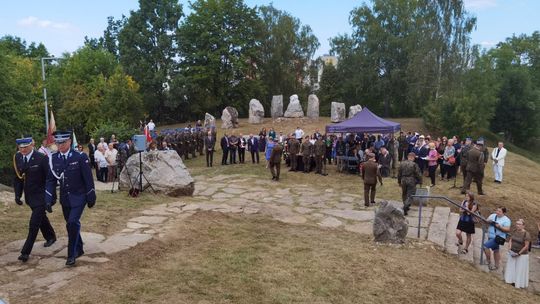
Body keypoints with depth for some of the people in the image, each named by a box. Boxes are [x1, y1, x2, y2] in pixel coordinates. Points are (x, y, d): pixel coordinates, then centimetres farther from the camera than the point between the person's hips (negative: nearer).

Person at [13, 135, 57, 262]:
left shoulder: (42, 158, -18)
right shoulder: (17, 158, -1)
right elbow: (18, 178, 10)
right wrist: (17, 194, 1)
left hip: (40, 196, -6)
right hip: (29, 196, 6)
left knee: (34, 223, -7)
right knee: (41, 218, 23)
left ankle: (25, 252, 4)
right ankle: (50, 237, 45)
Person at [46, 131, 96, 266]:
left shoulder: (80, 157, -12)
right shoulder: (53, 158, -1)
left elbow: (88, 179, -9)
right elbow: (50, 180, 2)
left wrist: (91, 198, -7)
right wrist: (48, 199, -7)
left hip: (78, 197, -4)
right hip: (64, 198, 5)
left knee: (73, 223, -14)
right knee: (71, 225, 14)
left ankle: (72, 254, -1)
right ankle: (79, 249, 31)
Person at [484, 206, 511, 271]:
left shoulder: (506, 220, -11)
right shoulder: (493, 215, 5)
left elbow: (507, 230, -16)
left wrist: (499, 227, -28)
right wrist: (489, 221, -12)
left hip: (498, 238, -7)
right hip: (491, 237, 7)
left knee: (485, 246, -20)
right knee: (495, 251, 20)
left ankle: (489, 262, -6)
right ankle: (496, 265, 33)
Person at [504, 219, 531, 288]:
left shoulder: (526, 234, -18)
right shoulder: (515, 231, 0)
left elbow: (526, 246, -17)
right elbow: (510, 240, 11)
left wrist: (519, 253, -16)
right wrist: (510, 248, -2)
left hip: (522, 255, -6)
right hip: (512, 253, 6)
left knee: (520, 269, 4)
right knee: (511, 267, 14)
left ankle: (519, 284, 15)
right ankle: (511, 280, 29)